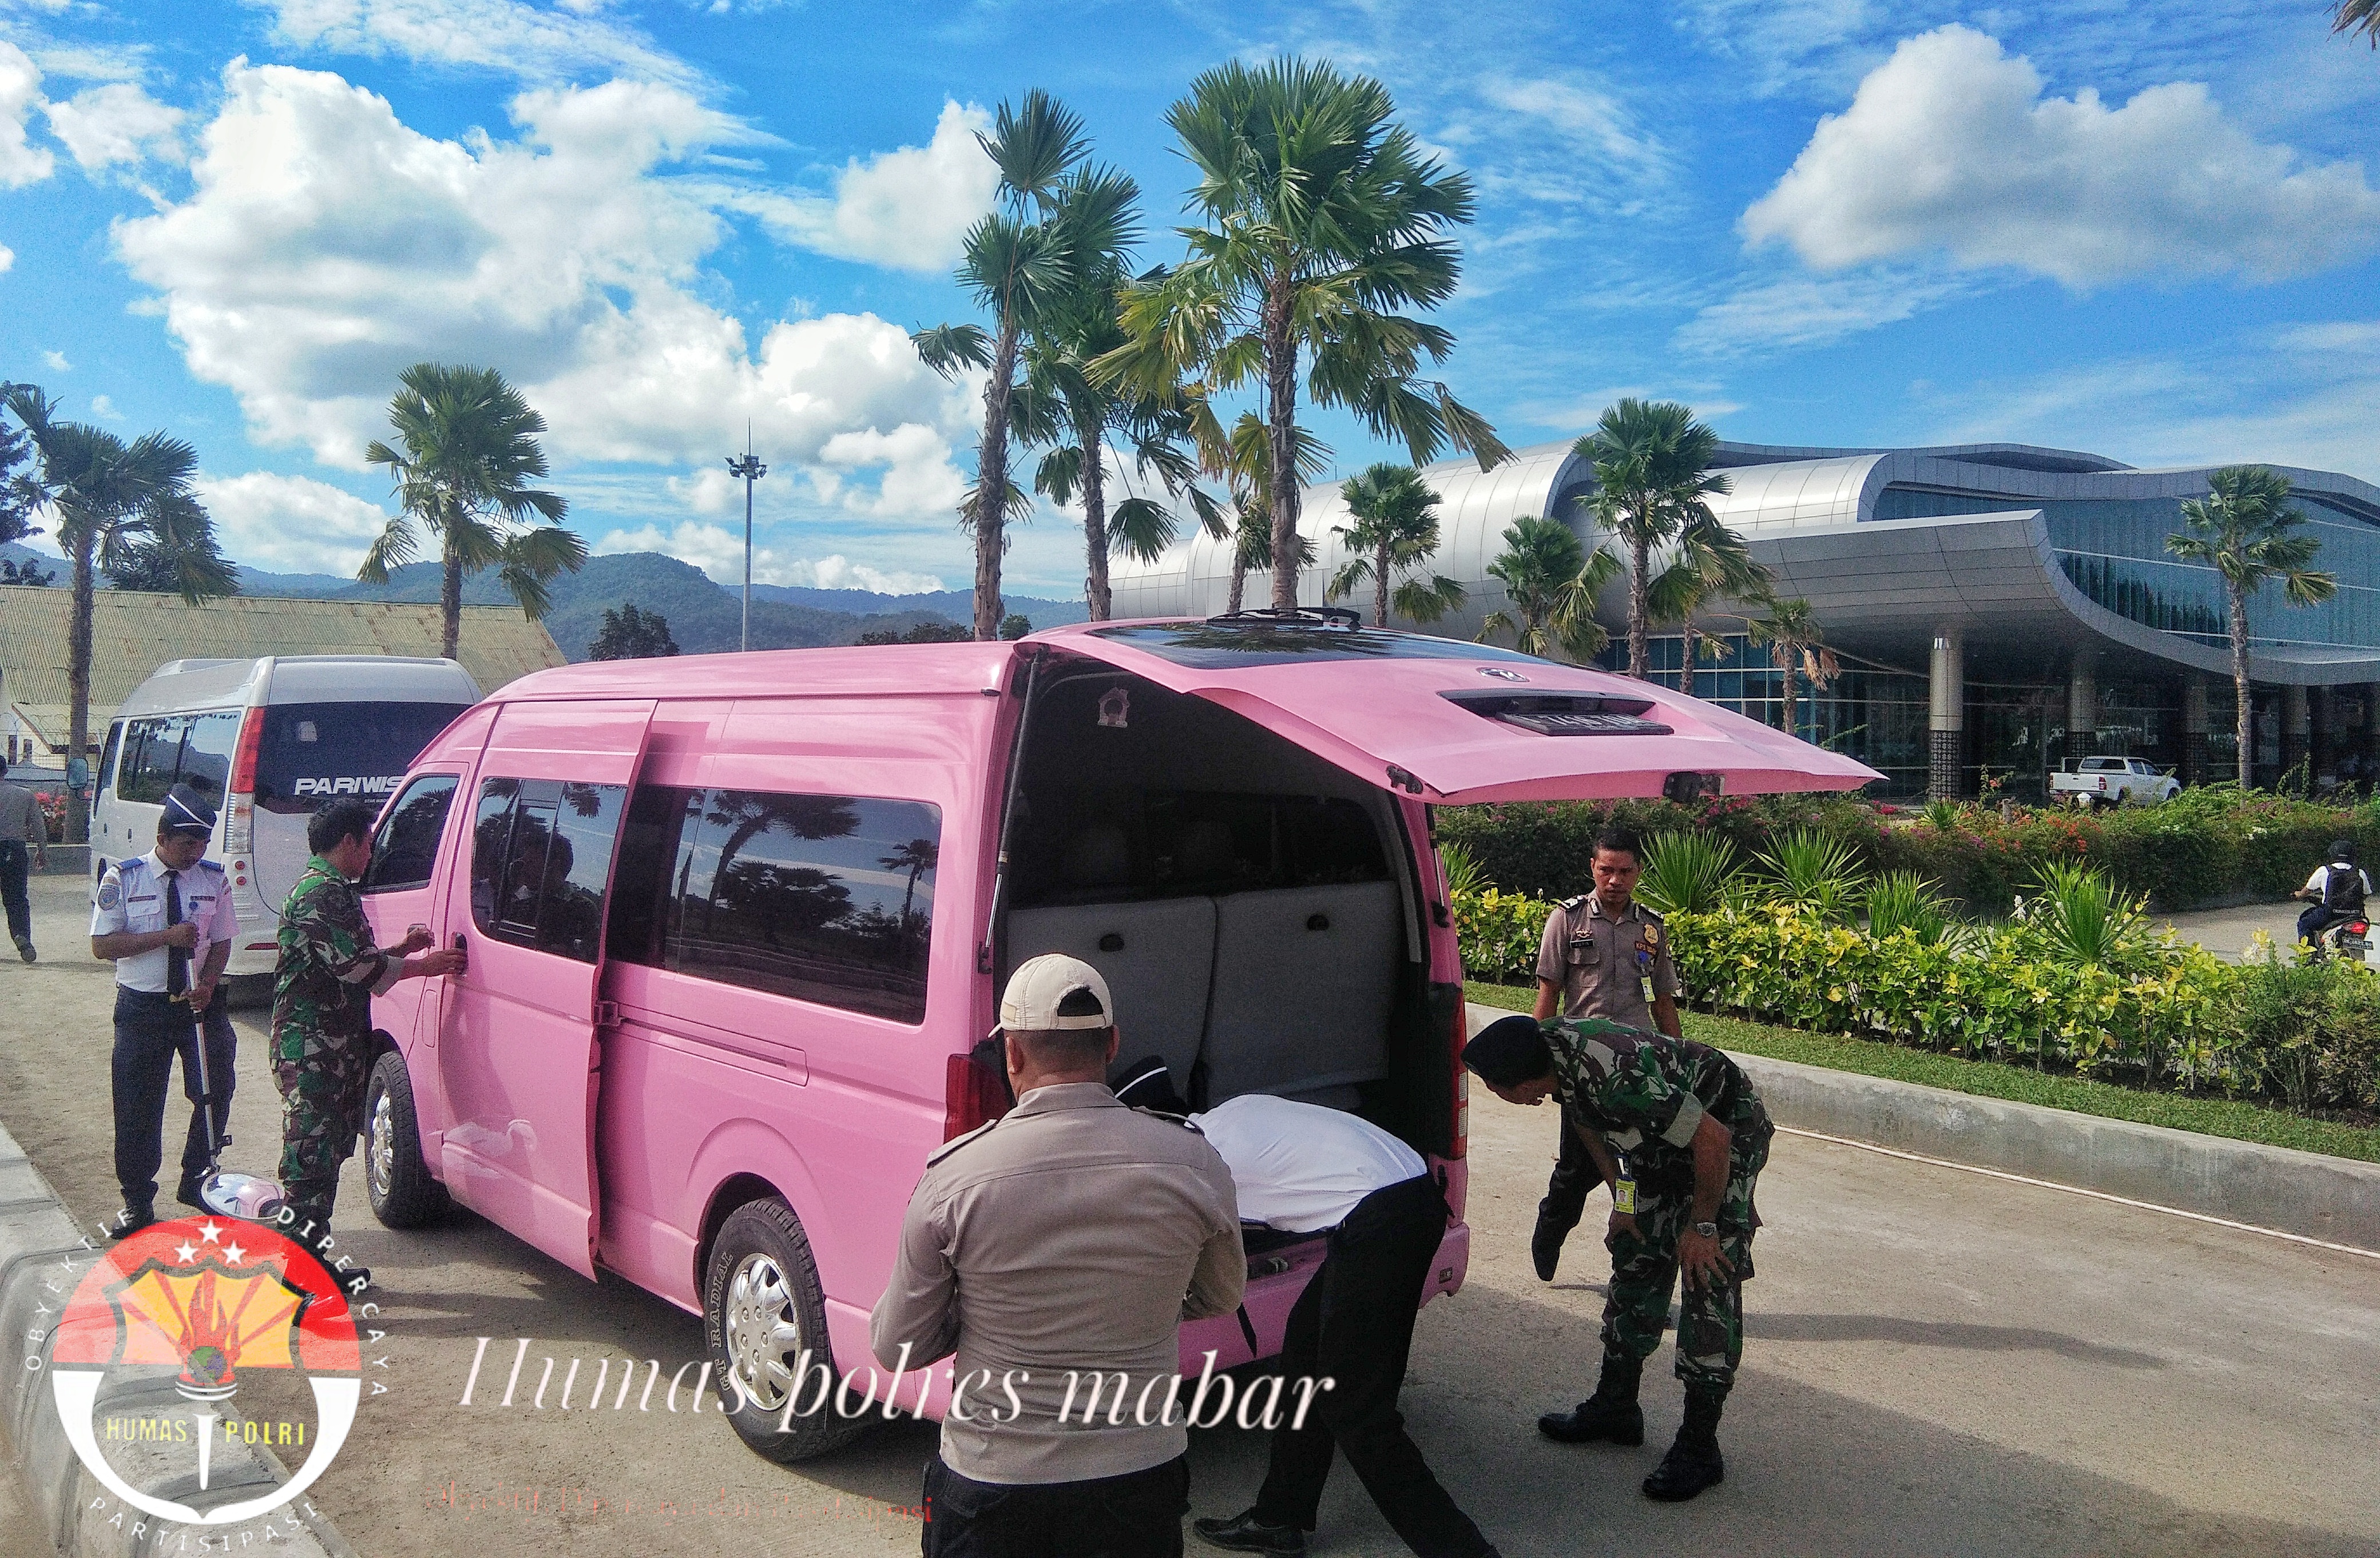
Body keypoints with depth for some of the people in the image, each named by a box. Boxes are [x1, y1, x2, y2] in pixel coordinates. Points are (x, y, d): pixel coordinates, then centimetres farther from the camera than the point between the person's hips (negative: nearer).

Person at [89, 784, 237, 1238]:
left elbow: (221, 943, 4)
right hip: (143, 1008, -2)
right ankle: (137, 1202, 19)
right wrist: (167, 936, -20)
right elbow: (102, 945, -9)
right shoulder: (122, 879, -5)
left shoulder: (213, 879, 1)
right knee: (137, 1107, 5)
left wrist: (208, 984, -15)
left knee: (216, 1094, 5)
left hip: (201, 1002, 2)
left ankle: (197, 1182, 26)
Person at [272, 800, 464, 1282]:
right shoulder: (321, 894, -16)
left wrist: (402, 949, 14)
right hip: (312, 1052, -11)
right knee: (310, 1161, -8)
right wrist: (423, 965, -11)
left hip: (335, 1051, 11)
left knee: (327, 1157, 16)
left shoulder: (334, 890, 19)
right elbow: (356, 966, -21)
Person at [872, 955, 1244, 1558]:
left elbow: (897, 1349, -5)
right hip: (1142, 1479, 1)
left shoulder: (952, 1175, -16)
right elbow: (1219, 1299, 7)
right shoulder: (1194, 1163, -12)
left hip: (990, 1482, -1)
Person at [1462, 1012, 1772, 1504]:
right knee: (1637, 1260, 12)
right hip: (1665, 1135, 9)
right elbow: (1592, 1123, 6)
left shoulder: (1616, 1077, -40)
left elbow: (1713, 1139, -31)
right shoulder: (1548, 1043, -15)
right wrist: (1621, 1199, 8)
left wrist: (1701, 1226, -20)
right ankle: (1615, 1407, 24)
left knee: (1709, 1278, -11)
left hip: (1726, 1133, -9)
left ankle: (1699, 1447, -5)